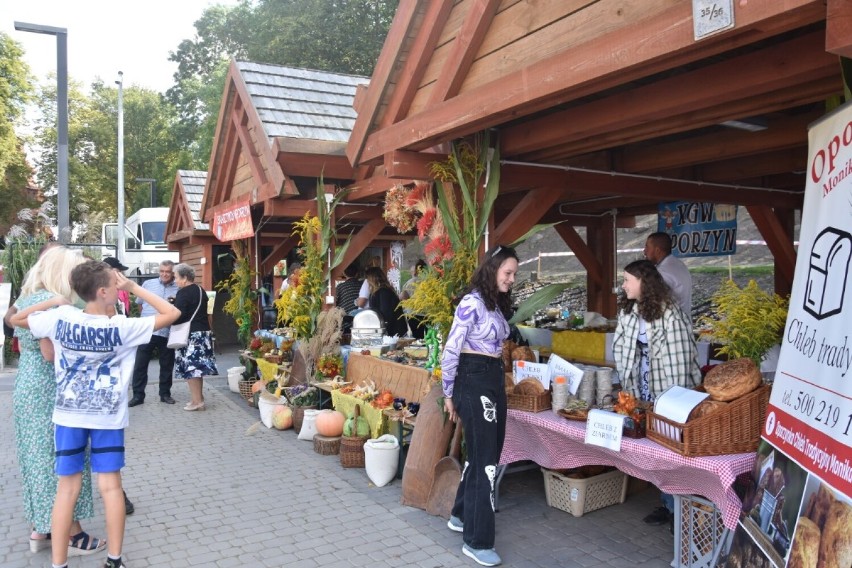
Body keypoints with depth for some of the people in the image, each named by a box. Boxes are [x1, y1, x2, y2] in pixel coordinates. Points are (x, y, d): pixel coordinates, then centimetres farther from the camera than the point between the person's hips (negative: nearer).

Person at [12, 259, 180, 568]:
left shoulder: (61, 318, -9)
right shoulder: (121, 327, -16)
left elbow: (15, 318, 8)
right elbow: (172, 313, -11)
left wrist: (55, 301, 5)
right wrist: (134, 286, -9)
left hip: (69, 415, 2)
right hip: (108, 417, -2)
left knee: (68, 488, 9)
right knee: (110, 486, 7)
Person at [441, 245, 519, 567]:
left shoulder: (497, 304, 13)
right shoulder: (472, 302, -15)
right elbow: (451, 350, -15)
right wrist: (448, 394, -10)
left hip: (494, 380, 9)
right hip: (474, 381, -9)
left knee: (487, 454, 16)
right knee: (484, 459, -4)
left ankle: (461, 515, 34)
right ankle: (477, 541, 6)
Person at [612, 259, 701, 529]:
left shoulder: (668, 312, -17)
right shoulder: (628, 310, 5)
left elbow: (678, 358, -18)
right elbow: (623, 350, 9)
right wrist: (628, 385, 5)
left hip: (667, 394, -6)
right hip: (642, 391, 6)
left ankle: (676, 509, 16)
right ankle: (669, 505, 25)